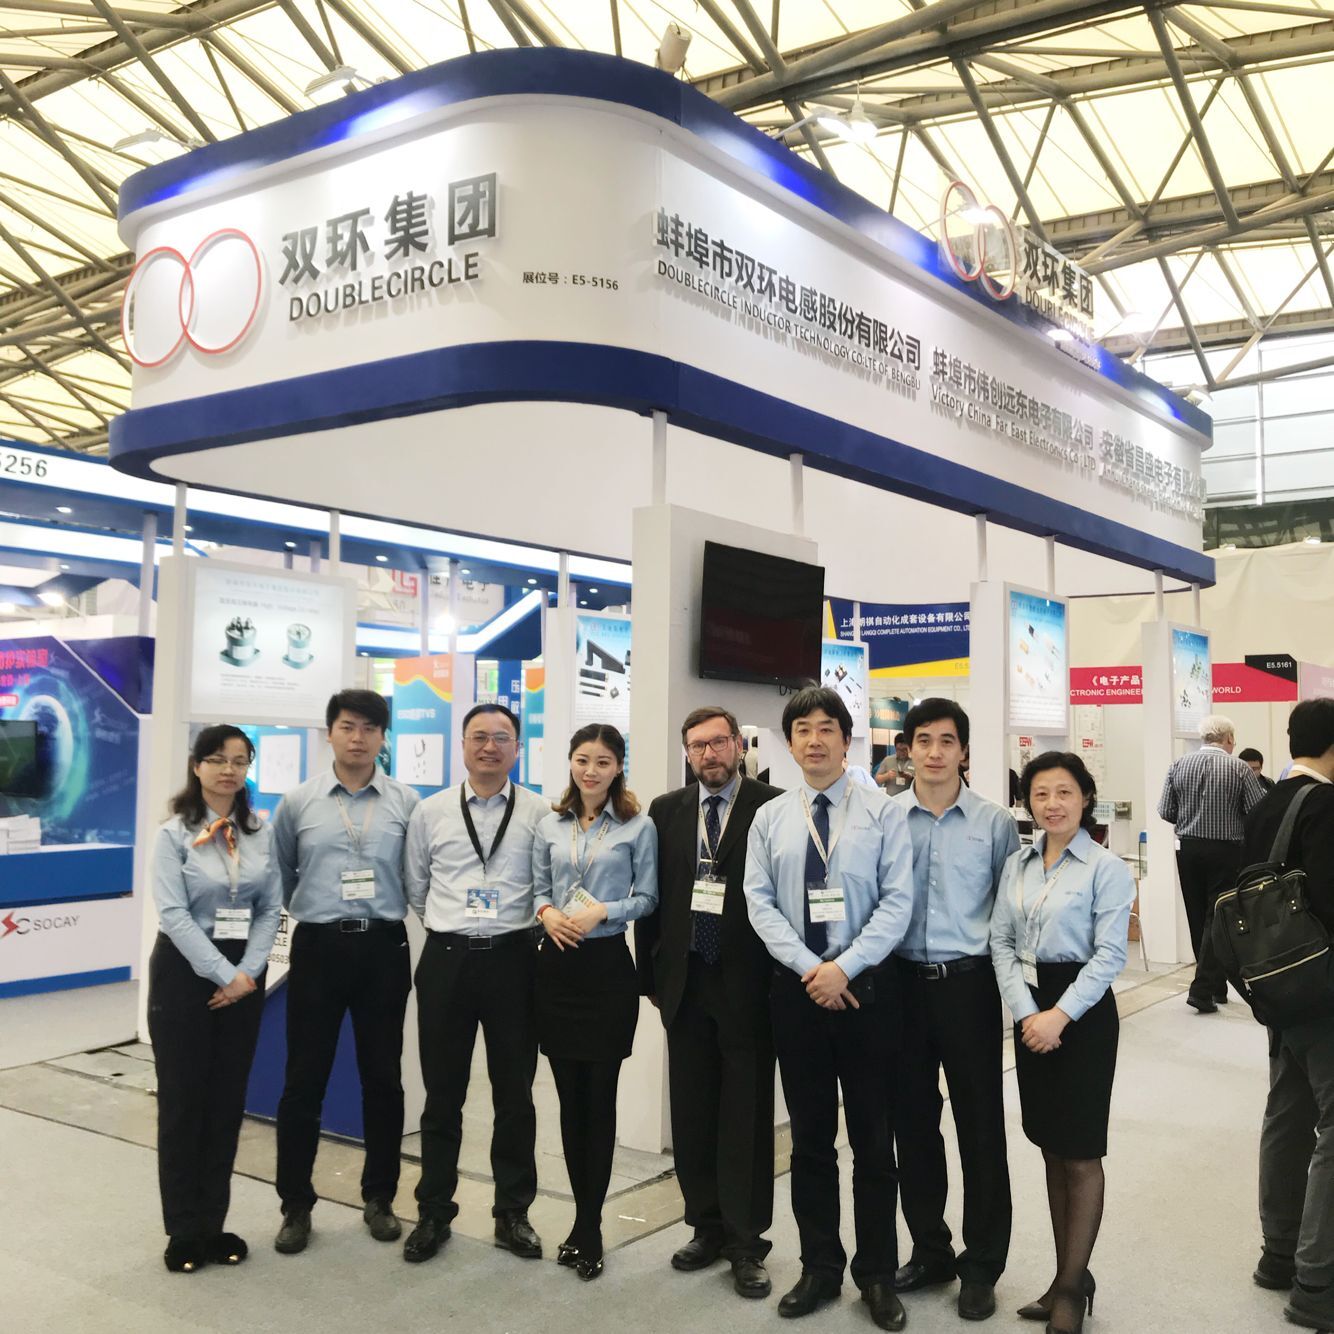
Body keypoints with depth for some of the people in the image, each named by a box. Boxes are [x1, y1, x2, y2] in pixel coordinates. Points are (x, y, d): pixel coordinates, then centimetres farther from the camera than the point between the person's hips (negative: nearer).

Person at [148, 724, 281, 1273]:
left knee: (228, 1102, 8)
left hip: (242, 975, 4)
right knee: (183, 1101, 3)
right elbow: (172, 913, -14)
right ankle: (183, 1231, 14)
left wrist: (247, 972, -10)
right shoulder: (174, 835, -6)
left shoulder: (261, 835, 6)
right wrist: (222, 975, -18)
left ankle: (213, 1224, 19)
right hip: (185, 971, -4)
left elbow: (270, 910, 4)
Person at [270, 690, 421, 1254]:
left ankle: (379, 1198, 26)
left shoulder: (406, 803, 0)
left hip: (384, 949, 0)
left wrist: (386, 909, 3)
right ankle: (295, 1205, 19)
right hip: (318, 947, 0)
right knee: (304, 1081, 4)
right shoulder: (297, 802, 2)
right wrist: (311, 911, 11)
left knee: (383, 1078, 10)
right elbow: (279, 877, 11)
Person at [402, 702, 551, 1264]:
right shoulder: (430, 812, 4)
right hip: (446, 959, 1)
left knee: (515, 1092, 8)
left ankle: (513, 1213, 23)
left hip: (513, 959, -1)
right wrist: (451, 925, 8)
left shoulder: (540, 813, -1)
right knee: (443, 1092, 10)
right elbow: (415, 888, 12)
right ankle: (433, 1213, 24)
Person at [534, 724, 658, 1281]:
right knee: (570, 1097, 10)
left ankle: (589, 1227, 13)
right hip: (556, 965, 4)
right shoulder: (550, 826, 8)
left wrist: (602, 911, -16)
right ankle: (584, 1218, 23)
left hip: (607, 966, -3)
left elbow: (647, 897, -2)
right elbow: (537, 888, 12)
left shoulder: (639, 827, -2)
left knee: (600, 1098, 1)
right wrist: (546, 913, -9)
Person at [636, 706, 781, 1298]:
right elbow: (652, 896, 9)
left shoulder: (773, 807, -4)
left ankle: (746, 1243, 15)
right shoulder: (666, 811, 8)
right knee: (692, 1115, 11)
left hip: (747, 983, -4)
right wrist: (651, 977, 7)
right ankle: (706, 1228, 26)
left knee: (746, 1117, 3)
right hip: (685, 982, 4)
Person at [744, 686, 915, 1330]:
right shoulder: (769, 817, 4)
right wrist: (808, 968, -12)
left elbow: (897, 902, -8)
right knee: (810, 1136, 11)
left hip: (866, 986, -2)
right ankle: (819, 1267, 25)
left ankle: (878, 1274, 21)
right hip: (795, 987, 2)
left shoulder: (883, 813, -2)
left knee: (873, 1136, 7)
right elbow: (760, 903, 0)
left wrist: (844, 967, -16)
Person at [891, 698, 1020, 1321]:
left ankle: (982, 1265, 21)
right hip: (901, 982, 2)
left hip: (969, 983, -2)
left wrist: (1007, 978, -1)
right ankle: (929, 1250, 30)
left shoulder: (995, 822, -2)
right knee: (912, 1123, 12)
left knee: (980, 1126, 4)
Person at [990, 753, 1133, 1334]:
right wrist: (1027, 1013, -9)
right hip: (1030, 1010, 5)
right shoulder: (1017, 865, 6)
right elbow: (1002, 943, 3)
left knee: (1080, 1154, 2)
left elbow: (1109, 954, -12)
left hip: (1082, 1013, -5)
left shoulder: (1106, 867, -8)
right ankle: (1068, 1276, 25)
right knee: (1051, 1150, 13)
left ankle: (1072, 1287, 15)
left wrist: (1060, 1015, -18)